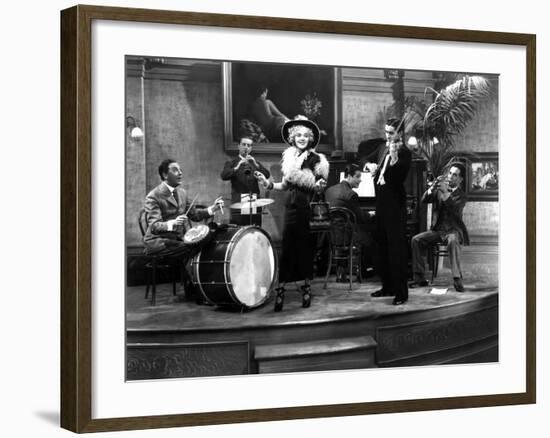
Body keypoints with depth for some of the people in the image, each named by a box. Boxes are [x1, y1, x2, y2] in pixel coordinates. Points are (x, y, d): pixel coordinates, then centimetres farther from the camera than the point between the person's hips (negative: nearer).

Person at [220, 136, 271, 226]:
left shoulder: (255, 162, 17)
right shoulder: (231, 163, 8)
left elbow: (267, 175, 1)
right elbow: (223, 176, -10)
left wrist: (256, 165, -14)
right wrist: (237, 167, -24)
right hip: (238, 205, -2)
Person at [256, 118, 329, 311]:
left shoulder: (315, 159, -5)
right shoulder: (288, 158, 10)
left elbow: (317, 187, -6)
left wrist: (319, 186, -28)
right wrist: (268, 183, 4)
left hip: (308, 208, -4)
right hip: (292, 207, 4)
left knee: (306, 249, 2)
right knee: (287, 249, 0)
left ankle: (307, 288, 15)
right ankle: (280, 290, 0)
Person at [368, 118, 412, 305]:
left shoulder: (404, 153, -10)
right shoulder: (385, 150, 16)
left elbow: (400, 177, -25)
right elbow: (379, 170, 35)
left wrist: (394, 158, -38)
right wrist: (371, 165, 17)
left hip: (395, 206, -9)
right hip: (382, 204, 9)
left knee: (397, 249, -9)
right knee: (382, 246, 14)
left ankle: (401, 292, -7)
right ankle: (388, 286, 24)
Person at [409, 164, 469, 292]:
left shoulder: (461, 195, -2)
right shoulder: (439, 190, 9)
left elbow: (454, 209, -21)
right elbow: (424, 200, -3)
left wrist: (446, 192, -32)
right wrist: (433, 187, -21)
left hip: (453, 230, -5)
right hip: (437, 230, 5)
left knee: (453, 241, -38)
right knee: (416, 240, -15)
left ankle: (457, 279, -39)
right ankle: (419, 278, -10)